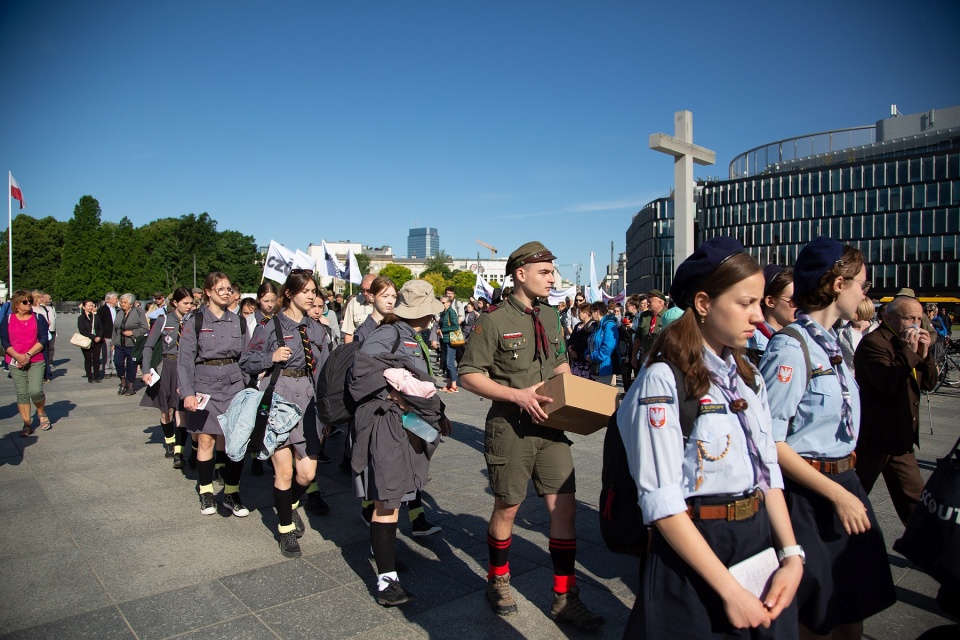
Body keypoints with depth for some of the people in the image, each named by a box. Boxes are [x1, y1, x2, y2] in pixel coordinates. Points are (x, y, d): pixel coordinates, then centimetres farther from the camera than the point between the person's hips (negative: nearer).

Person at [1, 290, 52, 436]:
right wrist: (18, 356, -13)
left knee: (35, 391, -13)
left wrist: (28, 355, -13)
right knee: (22, 394, 2)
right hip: (15, 363, 1)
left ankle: (42, 413, 15)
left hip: (36, 362, -1)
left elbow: (43, 339, -3)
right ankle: (27, 424, 10)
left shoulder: (38, 318, 4)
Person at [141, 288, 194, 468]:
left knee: (181, 411, -7)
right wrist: (146, 370, -6)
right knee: (167, 410, 14)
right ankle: (169, 442, 37)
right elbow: (149, 346, 0)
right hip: (168, 367, 1)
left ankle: (179, 453, -4)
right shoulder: (163, 320, -3)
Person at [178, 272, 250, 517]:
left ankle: (232, 494, 12)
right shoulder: (195, 321, -1)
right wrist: (187, 393, -13)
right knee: (205, 440, 2)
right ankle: (206, 493, 20)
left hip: (233, 386, 2)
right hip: (205, 387, -2)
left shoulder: (238, 321, 8)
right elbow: (185, 359, -4)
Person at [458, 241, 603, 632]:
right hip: (510, 428, -5)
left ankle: (564, 599, 17)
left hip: (550, 427, 5)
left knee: (564, 508, 2)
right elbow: (469, 375, -13)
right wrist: (517, 395, -22)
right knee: (507, 508, 11)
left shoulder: (550, 317, 8)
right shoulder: (493, 321, -12)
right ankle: (498, 582, 36)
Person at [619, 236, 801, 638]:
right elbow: (662, 502, -21)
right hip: (694, 549, -7)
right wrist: (729, 590, -20)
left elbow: (768, 470, 8)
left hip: (761, 540, 7)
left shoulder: (747, 375, 7)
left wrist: (791, 555, -4)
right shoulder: (663, 379, -18)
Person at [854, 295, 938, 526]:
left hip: (901, 437, 9)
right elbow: (888, 383, -29)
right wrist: (908, 351, -22)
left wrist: (925, 353, -4)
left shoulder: (909, 343, 13)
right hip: (874, 437, -8)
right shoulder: (873, 342, -16)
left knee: (914, 499, 15)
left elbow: (929, 383, 11)